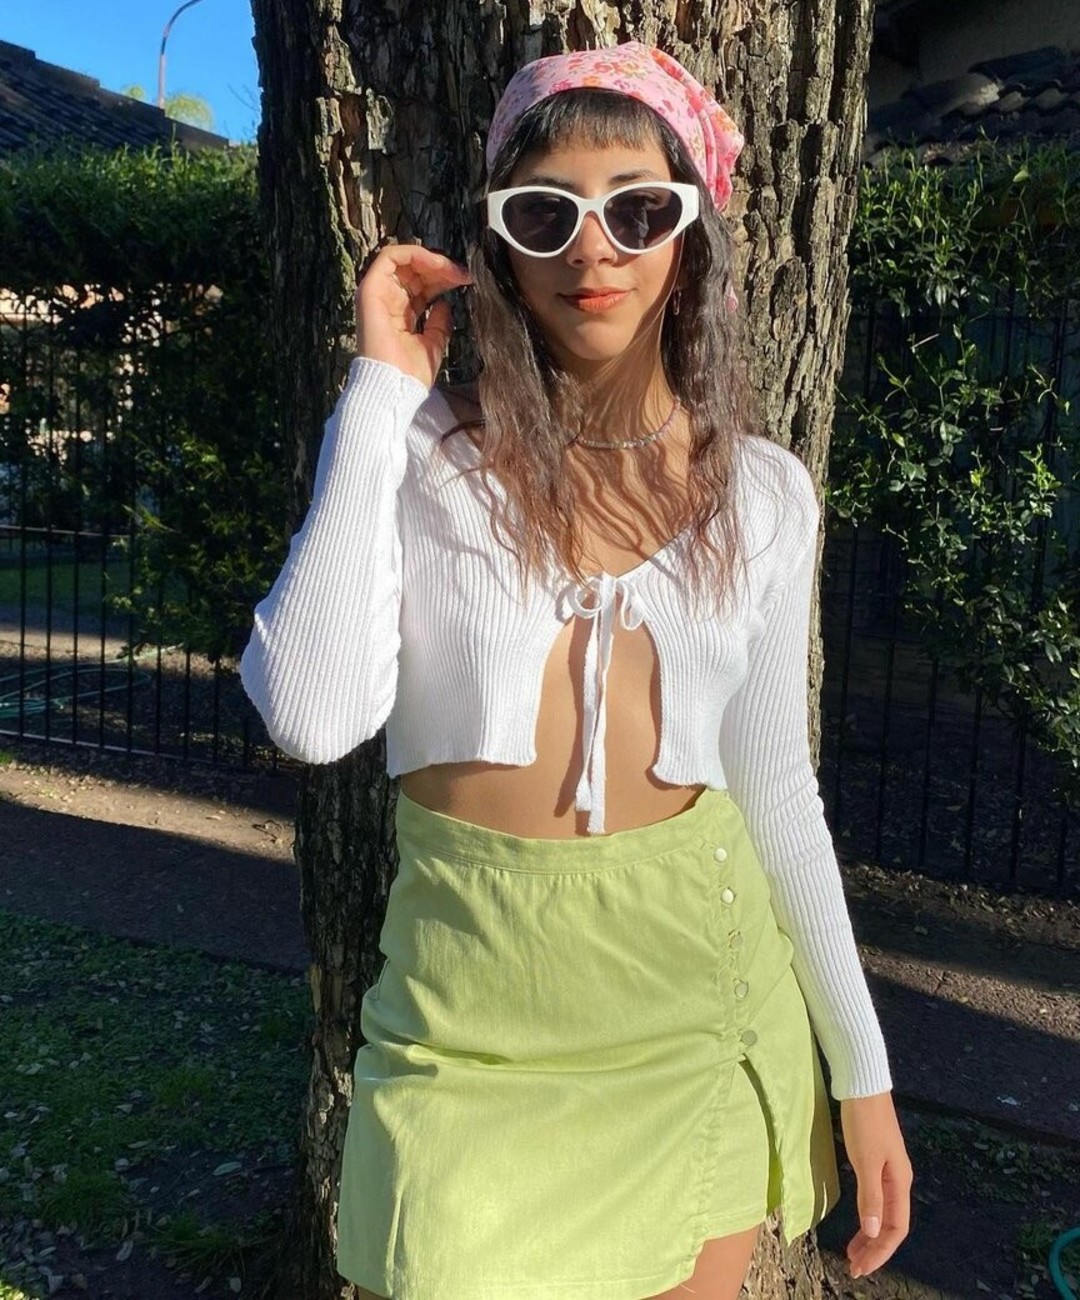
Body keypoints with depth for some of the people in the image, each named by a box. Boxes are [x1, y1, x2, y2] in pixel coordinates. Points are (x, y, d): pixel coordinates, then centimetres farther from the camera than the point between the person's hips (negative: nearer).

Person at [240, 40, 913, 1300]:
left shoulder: (763, 493, 0)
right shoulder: (425, 457, -6)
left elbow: (774, 785, 6)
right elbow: (312, 717, -21)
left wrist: (861, 1069, 7)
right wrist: (379, 394, -17)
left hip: (702, 1004, 2)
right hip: (474, 1015, -2)